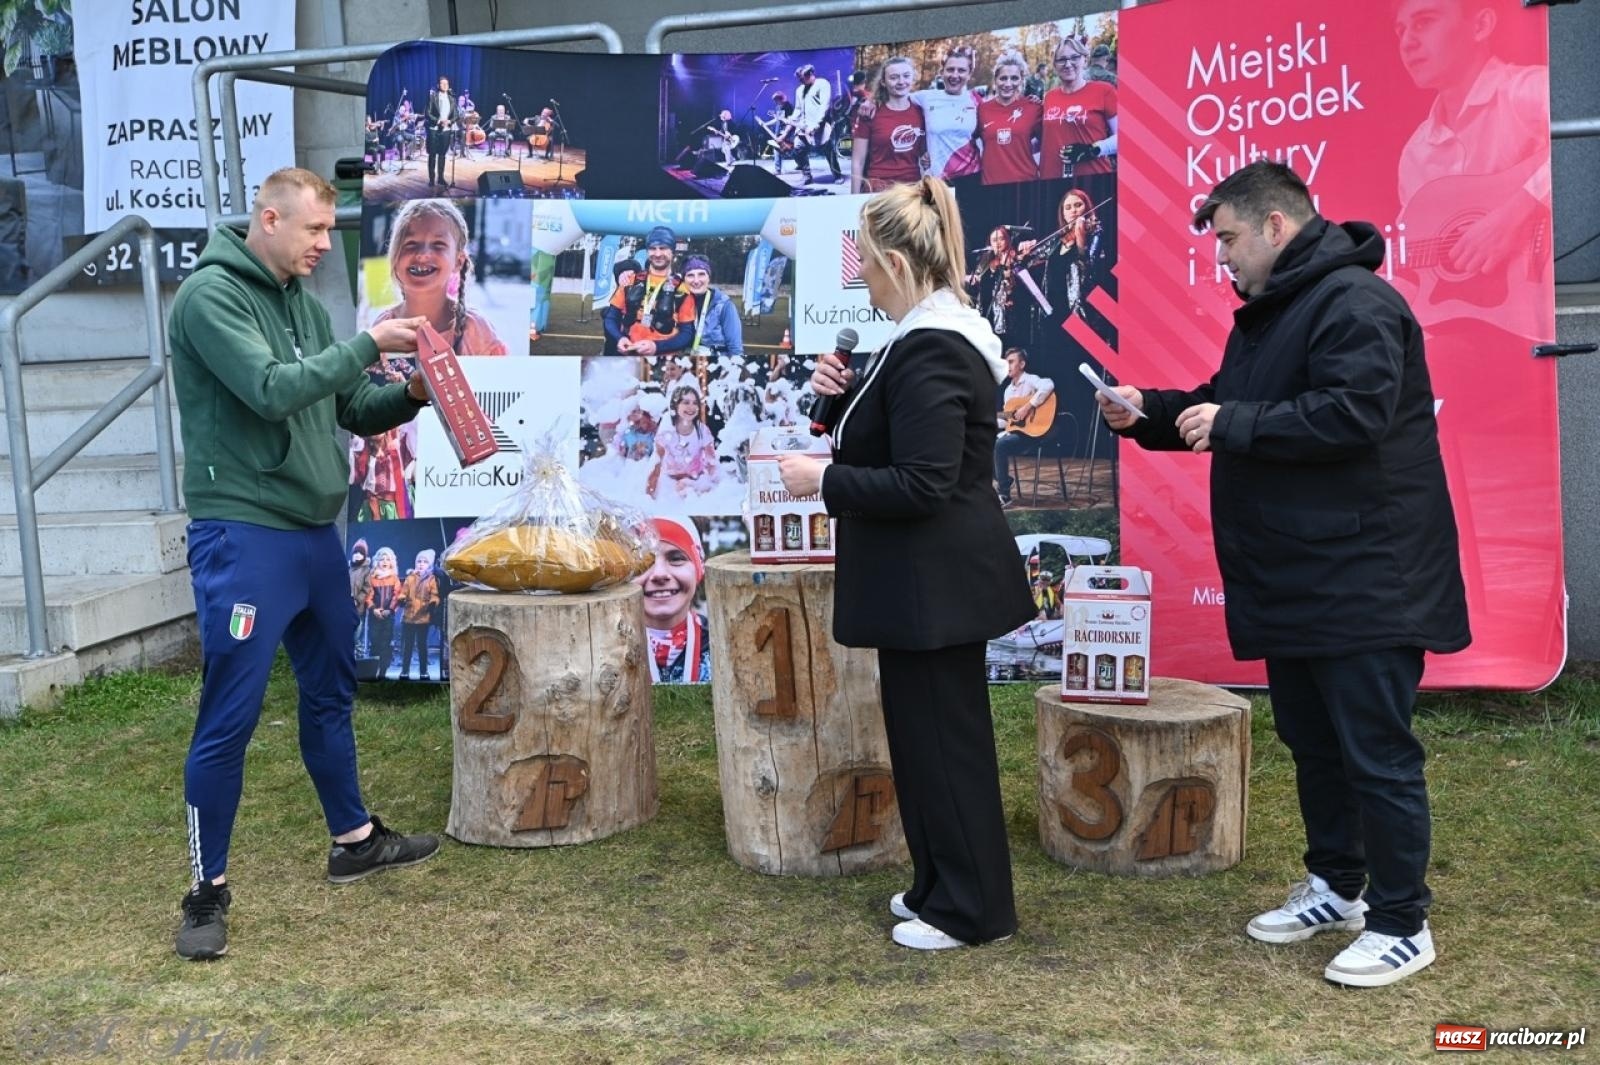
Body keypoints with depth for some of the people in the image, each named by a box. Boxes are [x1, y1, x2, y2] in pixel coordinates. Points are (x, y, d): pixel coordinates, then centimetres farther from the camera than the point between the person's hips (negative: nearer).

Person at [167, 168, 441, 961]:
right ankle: (208, 890, 10)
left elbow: (352, 412, 14)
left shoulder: (304, 303, 12)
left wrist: (411, 394, -4)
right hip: (243, 536, -8)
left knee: (331, 692, 18)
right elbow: (272, 391, -23)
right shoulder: (210, 294, -11)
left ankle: (354, 840, 34)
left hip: (315, 532, 8)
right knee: (230, 716, -2)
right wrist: (368, 344, -20)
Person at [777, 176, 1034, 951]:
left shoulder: (930, 350, -22)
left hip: (935, 578, -11)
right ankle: (940, 886, 31)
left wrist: (824, 481, -17)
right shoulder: (933, 335, 12)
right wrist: (847, 392, 4)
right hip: (930, 574, 11)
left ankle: (969, 910, 15)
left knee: (940, 735, 1)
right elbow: (901, 435, 20)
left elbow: (920, 484, -26)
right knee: (925, 728, 18)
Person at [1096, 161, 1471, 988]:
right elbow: (1230, 410, 22)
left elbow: (1351, 417, -28)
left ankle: (1402, 925, 11)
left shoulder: (1353, 302, -16)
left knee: (1376, 753, -2)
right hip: (1295, 578, 10)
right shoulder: (1270, 310, 17)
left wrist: (1233, 423, -22)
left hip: (1363, 580, -10)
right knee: (1312, 744, 18)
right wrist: (1150, 413, 6)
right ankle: (1336, 888, 32)